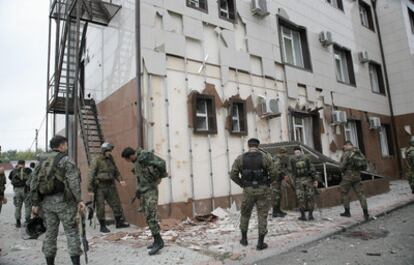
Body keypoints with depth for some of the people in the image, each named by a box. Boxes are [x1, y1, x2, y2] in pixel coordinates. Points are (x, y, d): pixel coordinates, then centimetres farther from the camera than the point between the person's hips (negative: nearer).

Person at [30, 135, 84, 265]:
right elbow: (73, 181, -19)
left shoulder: (42, 161, 12)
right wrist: (79, 200, -22)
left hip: (47, 202, 6)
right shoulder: (66, 160, -8)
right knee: (71, 232, -1)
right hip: (63, 201, -6)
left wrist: (35, 204, 15)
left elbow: (34, 184, 11)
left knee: (50, 233, 13)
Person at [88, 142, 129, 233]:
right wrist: (90, 190, -12)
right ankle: (103, 226, 16)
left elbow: (116, 172, 14)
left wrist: (120, 180, -2)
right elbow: (91, 175, -11)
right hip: (100, 187, -5)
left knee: (116, 204, 7)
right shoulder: (96, 161, -10)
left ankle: (119, 223, 21)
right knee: (100, 207, 2)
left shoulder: (111, 160, 6)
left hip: (110, 186, 5)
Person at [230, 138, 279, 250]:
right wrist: (268, 182, 6)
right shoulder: (265, 157, -5)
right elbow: (275, 172, -9)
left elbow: (233, 175, -6)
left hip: (248, 190, 1)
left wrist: (242, 184, 6)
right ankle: (260, 243, 11)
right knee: (262, 215, 8)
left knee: (245, 214, 19)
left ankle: (244, 239, 29)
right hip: (263, 190, -1)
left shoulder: (240, 158, -2)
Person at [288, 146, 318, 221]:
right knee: (310, 197, 8)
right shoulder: (306, 157, 1)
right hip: (308, 179, 1)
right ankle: (310, 215, 10)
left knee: (301, 198, 5)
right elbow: (312, 169, -2)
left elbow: (290, 170, -2)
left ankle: (303, 216, 10)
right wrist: (315, 180, -2)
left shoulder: (291, 159, -2)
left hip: (298, 181, -1)